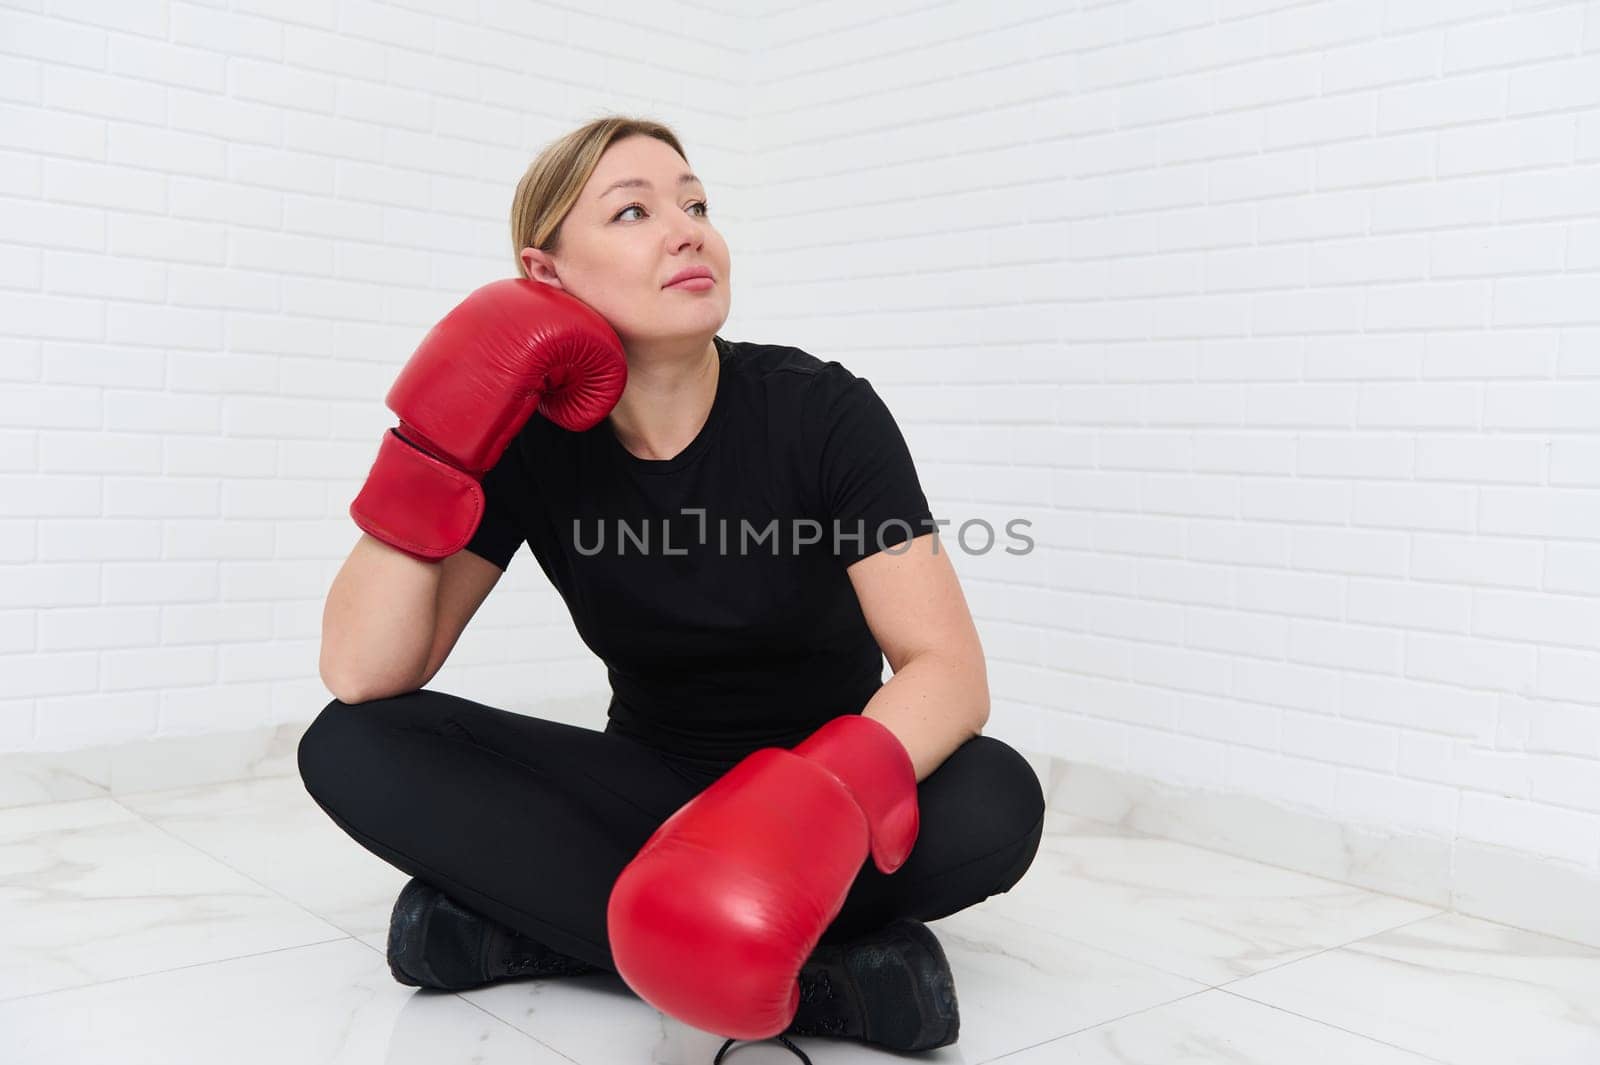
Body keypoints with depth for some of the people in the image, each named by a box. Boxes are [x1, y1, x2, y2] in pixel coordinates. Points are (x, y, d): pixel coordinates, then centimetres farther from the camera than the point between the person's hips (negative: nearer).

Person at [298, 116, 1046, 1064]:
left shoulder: (821, 411, -15)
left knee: (994, 804, -34)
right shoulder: (531, 441, -8)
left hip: (819, 777, -2)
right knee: (354, 748, -20)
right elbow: (361, 679, -14)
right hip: (651, 787, 2)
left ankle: (529, 923, -24)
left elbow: (950, 670, -22)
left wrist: (827, 798, -42)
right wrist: (434, 449, -25)